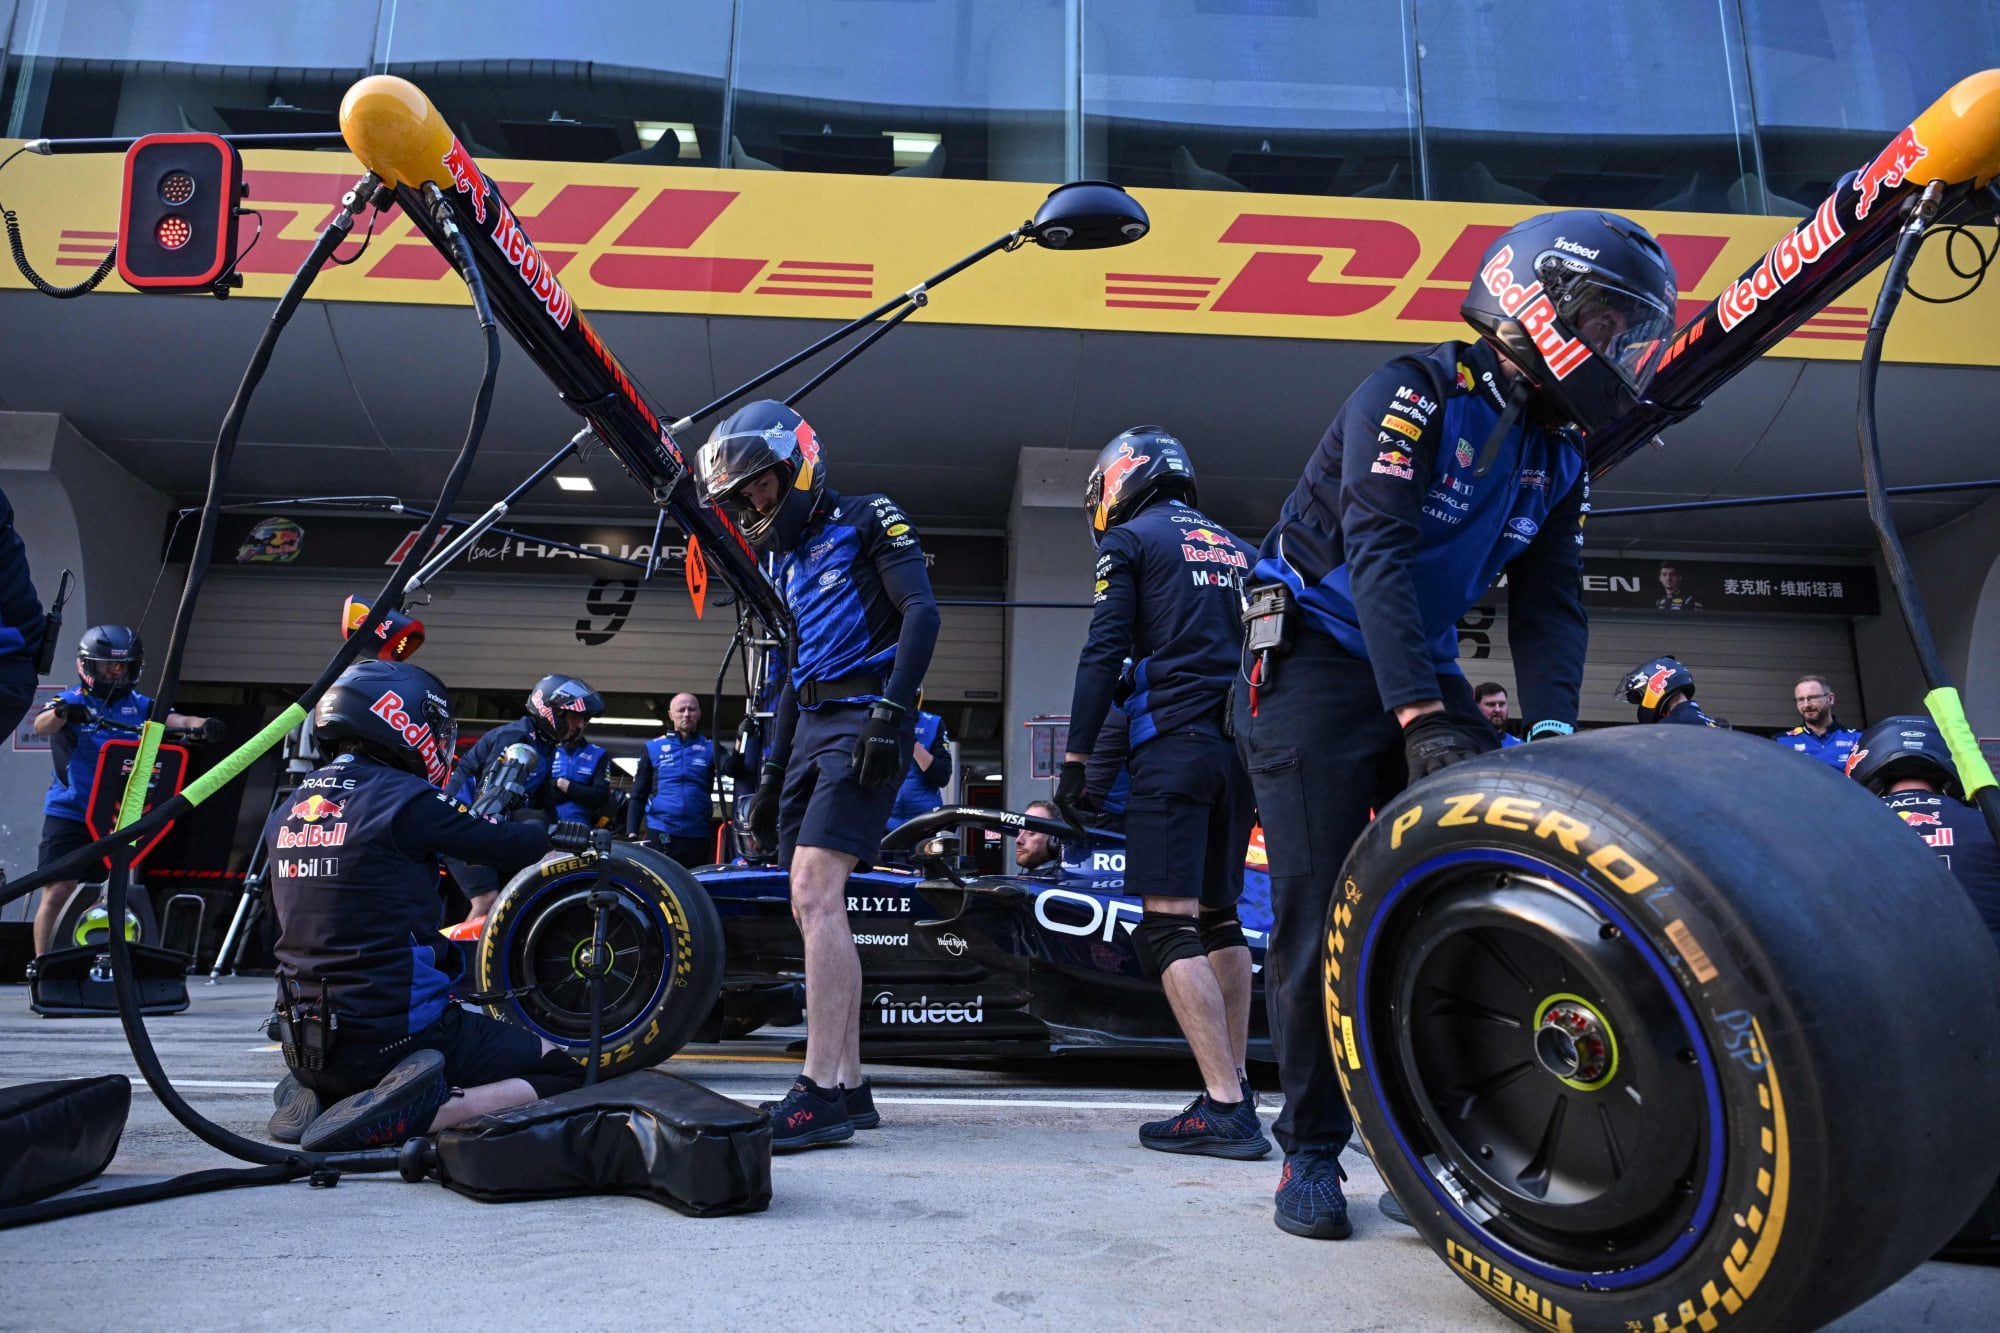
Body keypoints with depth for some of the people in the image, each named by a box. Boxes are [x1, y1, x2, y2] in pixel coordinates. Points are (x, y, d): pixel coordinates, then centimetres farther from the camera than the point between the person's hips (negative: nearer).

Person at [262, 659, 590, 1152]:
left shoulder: (287, 812, 9)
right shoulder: (404, 798, -14)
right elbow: (501, 844, -1)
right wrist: (558, 834, 20)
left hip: (303, 1046, 8)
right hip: (395, 1034, -8)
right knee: (566, 1072, -1)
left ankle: (314, 1095, 11)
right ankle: (397, 1116, -15)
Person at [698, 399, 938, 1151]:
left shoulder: (867, 520, 1)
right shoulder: (790, 559, 25)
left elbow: (921, 612, -11)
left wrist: (892, 709, -22)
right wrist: (771, 772, 22)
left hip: (863, 724, -9)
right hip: (810, 730, 9)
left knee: (816, 895, -20)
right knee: (812, 907, 4)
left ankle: (820, 1091, -18)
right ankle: (849, 1088, 10)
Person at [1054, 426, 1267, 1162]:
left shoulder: (1129, 540, 3)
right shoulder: (1237, 550, 22)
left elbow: (1103, 653, -7)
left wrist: (1076, 756, -6)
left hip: (1172, 743, -7)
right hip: (1241, 745, 7)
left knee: (1168, 926, -9)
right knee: (1220, 918, 13)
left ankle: (1225, 1109, -15)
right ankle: (1234, 1086, 16)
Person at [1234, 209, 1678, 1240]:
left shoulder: (1558, 453, 10)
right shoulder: (1414, 393, -12)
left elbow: (1549, 605, 2)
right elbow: (1379, 553, -24)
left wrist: (1550, 729, -15)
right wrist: (1422, 718, -33)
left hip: (1426, 671, 7)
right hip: (1316, 656, -7)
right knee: (1321, 906, -10)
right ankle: (1310, 1147, 3)